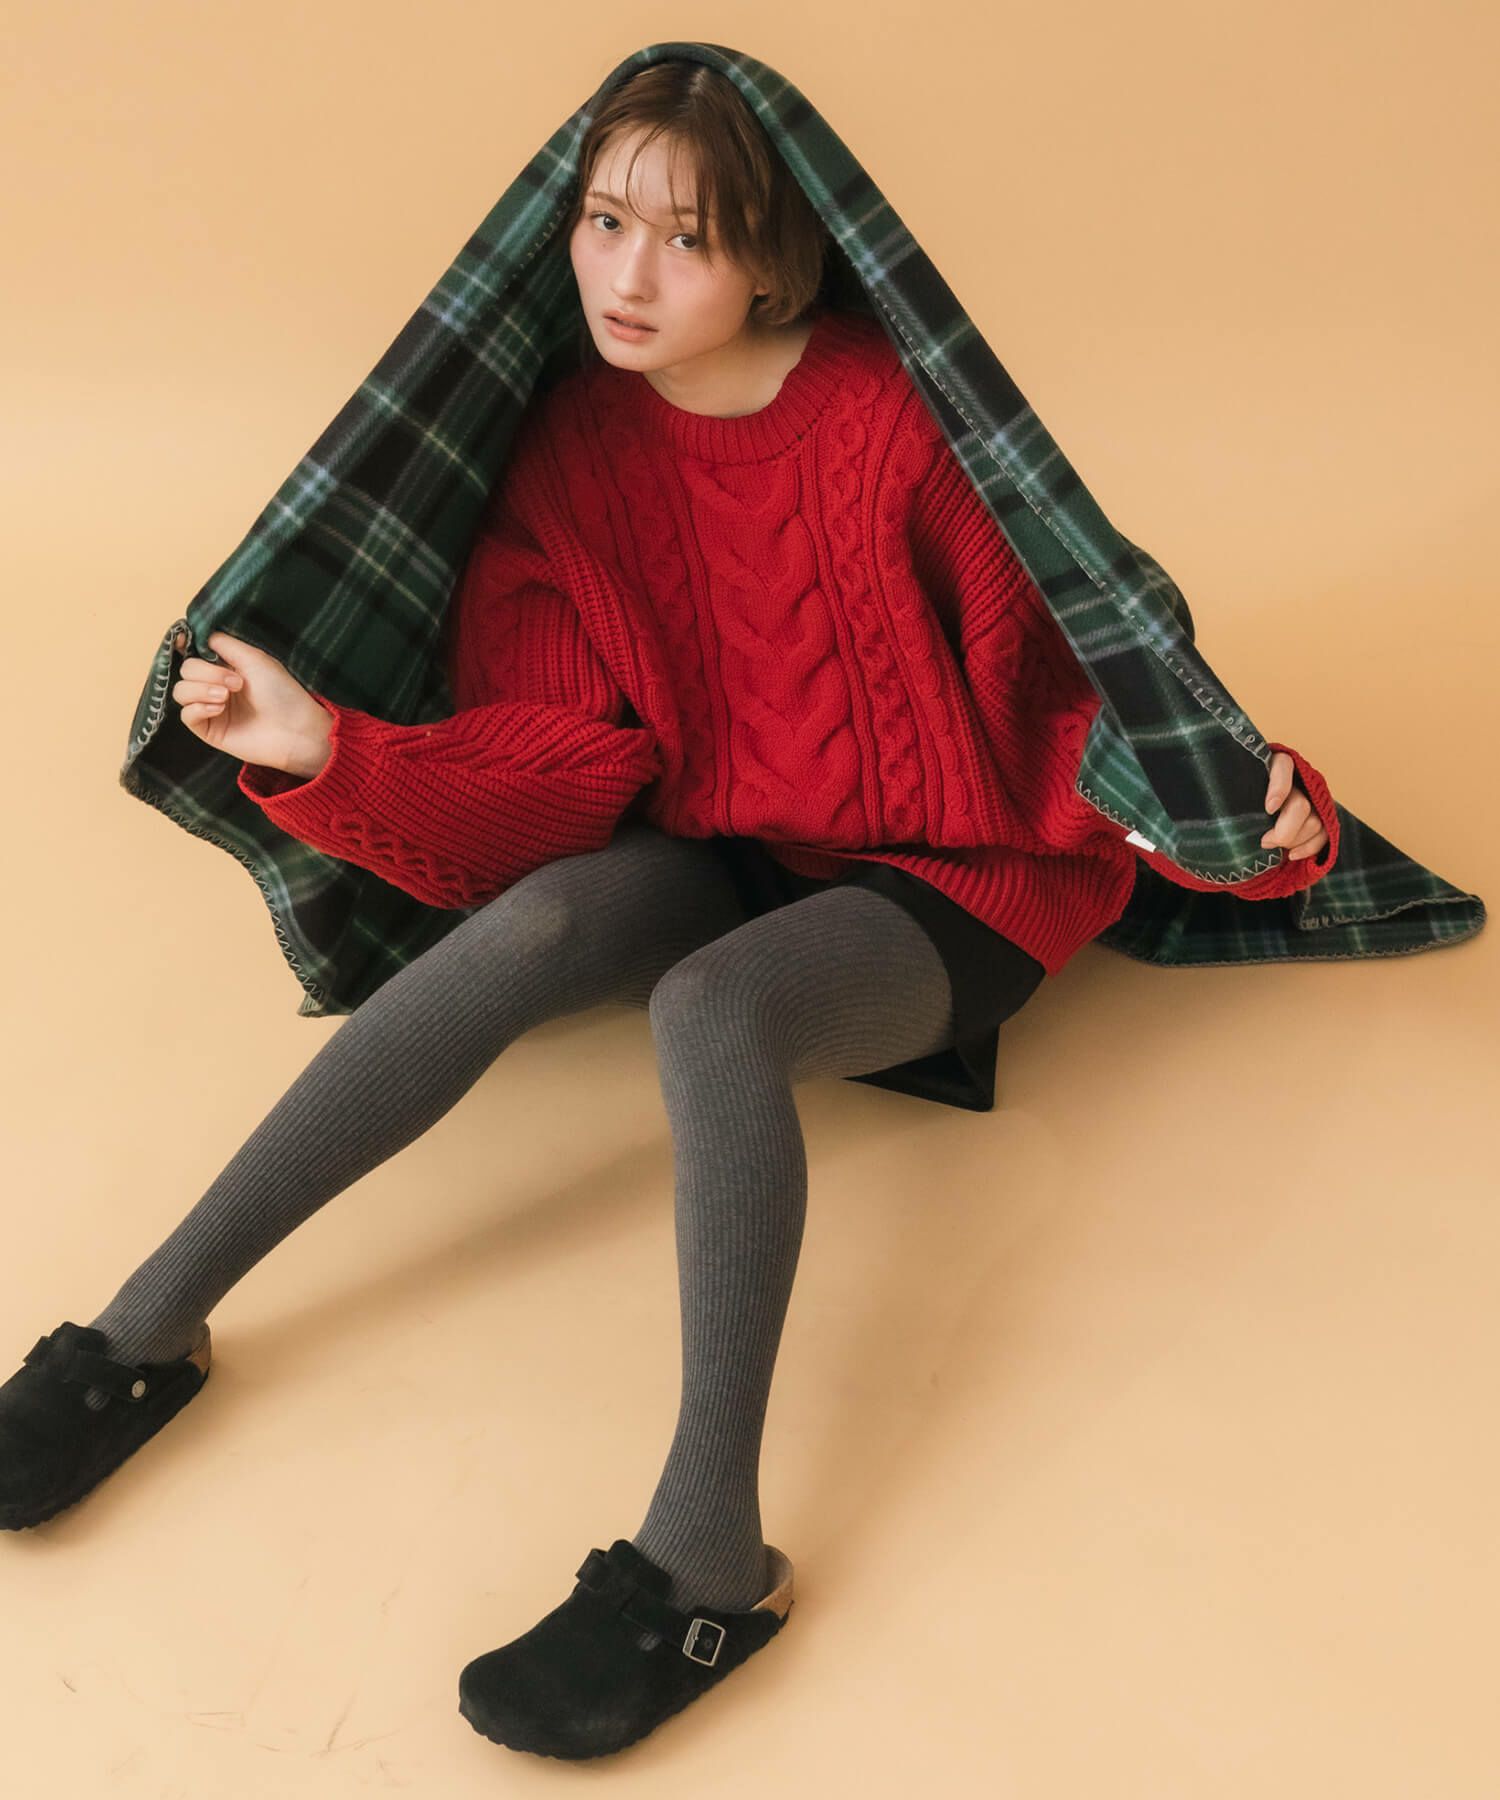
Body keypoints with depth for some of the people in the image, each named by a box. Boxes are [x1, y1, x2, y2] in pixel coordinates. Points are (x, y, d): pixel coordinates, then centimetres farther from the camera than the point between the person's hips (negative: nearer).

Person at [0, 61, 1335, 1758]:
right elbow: (562, 758, -7)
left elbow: (1065, 677, -11)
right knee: (533, 924, -26)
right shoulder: (574, 448, -3)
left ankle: (708, 1551, -35)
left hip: (943, 891, -4)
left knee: (711, 1006, -34)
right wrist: (332, 749, -21)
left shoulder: (895, 414, -17)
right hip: (721, 855, 4)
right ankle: (147, 1327, -22)